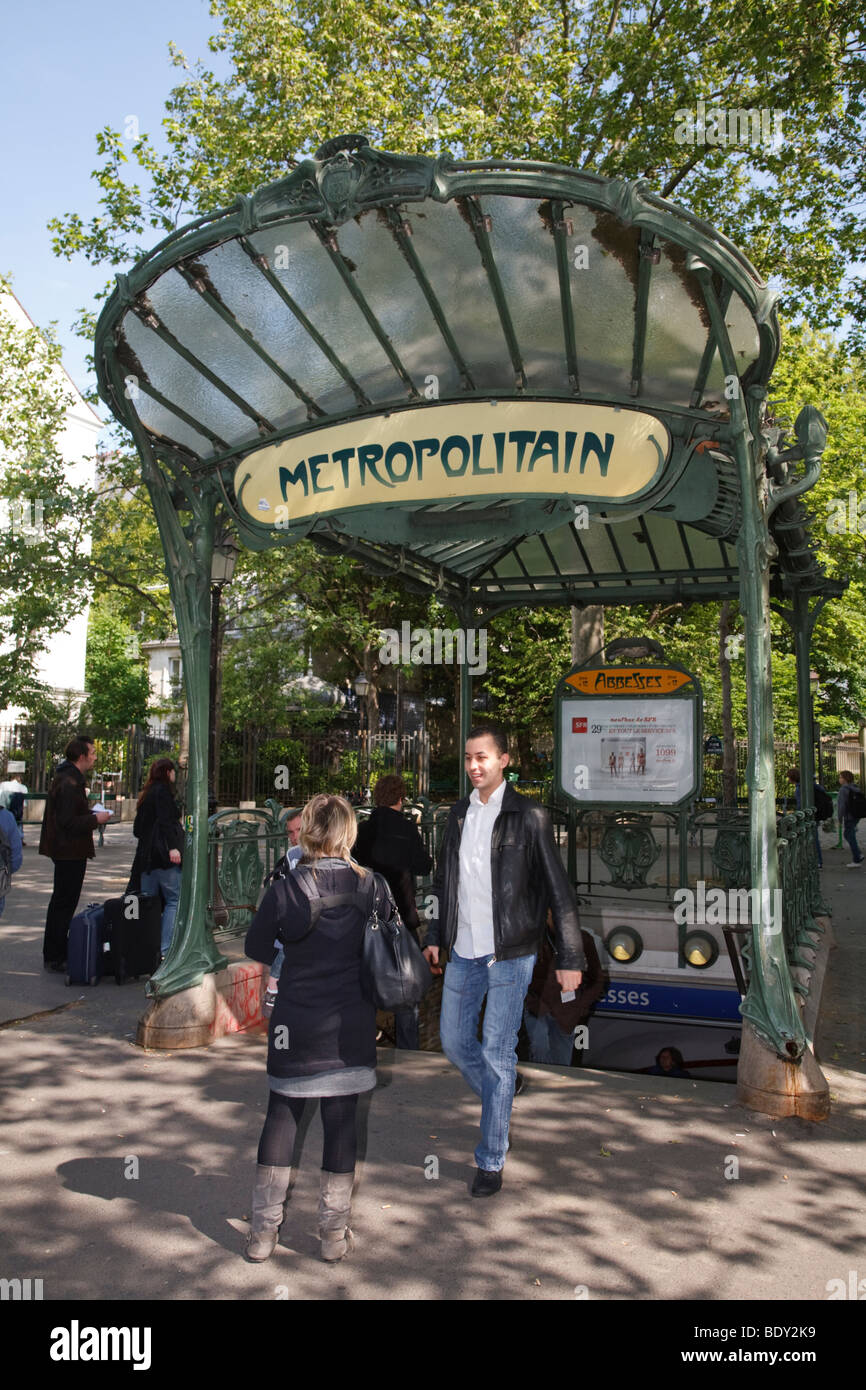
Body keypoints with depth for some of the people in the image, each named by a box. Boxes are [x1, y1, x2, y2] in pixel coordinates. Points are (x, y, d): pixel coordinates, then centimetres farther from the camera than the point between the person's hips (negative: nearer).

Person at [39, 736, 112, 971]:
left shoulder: (66, 778, 14)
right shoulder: (69, 783, -20)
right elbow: (68, 822, -25)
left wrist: (91, 814, 11)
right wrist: (95, 819, -14)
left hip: (66, 852, 11)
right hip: (70, 852, -11)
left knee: (62, 902, 17)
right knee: (64, 903, -3)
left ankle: (55, 954, 27)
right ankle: (55, 958, 4)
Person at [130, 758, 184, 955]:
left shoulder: (147, 793, 21)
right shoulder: (163, 791, -5)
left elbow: (137, 828, 23)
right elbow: (165, 821, -18)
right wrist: (172, 847, -24)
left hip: (146, 854, 9)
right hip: (163, 854, -9)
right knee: (174, 899, -8)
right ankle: (165, 948, -14)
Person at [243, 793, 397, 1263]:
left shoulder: (284, 889, -13)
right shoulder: (373, 887, -9)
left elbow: (256, 950, -1)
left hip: (296, 1026, 0)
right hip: (351, 1029, 1)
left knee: (280, 1118, 13)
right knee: (341, 1122, 10)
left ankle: (262, 1233, 20)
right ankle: (334, 1234, 20)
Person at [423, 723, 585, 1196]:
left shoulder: (528, 817, -10)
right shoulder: (459, 814, 7)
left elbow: (558, 890, -9)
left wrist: (570, 958, -11)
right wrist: (435, 936, 17)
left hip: (509, 953, -6)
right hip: (464, 951, 6)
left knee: (497, 1054, -1)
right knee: (454, 1041, 13)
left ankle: (491, 1161, 13)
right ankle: (500, 1105, 39)